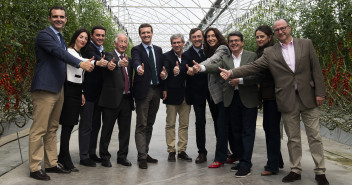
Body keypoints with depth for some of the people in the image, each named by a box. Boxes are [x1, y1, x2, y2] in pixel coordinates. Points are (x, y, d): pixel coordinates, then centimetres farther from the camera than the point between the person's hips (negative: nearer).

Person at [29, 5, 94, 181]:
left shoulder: (61, 39, 21)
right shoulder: (44, 35, -7)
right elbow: (59, 52, -22)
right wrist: (80, 63, -32)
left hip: (58, 89, 9)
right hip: (45, 89, -9)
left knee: (52, 129, 13)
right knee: (39, 130, -5)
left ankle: (51, 163, 21)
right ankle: (35, 168, 3)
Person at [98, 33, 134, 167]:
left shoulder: (128, 59, 17)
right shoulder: (109, 56, -2)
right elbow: (110, 65, -27)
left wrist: (131, 93, 8)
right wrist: (119, 63, -49)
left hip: (127, 99, 6)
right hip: (112, 99, -6)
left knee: (125, 130, 10)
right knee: (107, 129, 3)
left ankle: (122, 156, 21)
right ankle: (104, 157, 15)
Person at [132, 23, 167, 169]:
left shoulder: (158, 50, 15)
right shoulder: (136, 50, -2)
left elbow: (162, 67, 14)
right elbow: (136, 61, -23)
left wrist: (164, 74, -9)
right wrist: (138, 68, -45)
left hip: (156, 90, 6)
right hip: (143, 90, -5)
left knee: (150, 124, 13)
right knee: (141, 125, -4)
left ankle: (145, 153, 23)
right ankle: (142, 157, -1)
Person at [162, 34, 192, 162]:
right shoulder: (167, 56, -2)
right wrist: (173, 72, -36)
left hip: (186, 95, 4)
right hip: (172, 94, -3)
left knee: (184, 125, 8)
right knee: (170, 124, 3)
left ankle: (182, 151, 17)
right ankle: (171, 151, 13)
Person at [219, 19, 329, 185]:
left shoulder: (306, 44, 5)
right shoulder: (270, 53, 5)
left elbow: (316, 68, 3)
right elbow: (253, 67, -2)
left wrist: (320, 92, -4)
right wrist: (231, 73, -14)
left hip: (308, 97, -1)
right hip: (287, 101, 1)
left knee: (314, 136, 4)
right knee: (292, 138, 10)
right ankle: (295, 170, 23)